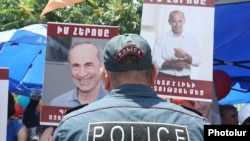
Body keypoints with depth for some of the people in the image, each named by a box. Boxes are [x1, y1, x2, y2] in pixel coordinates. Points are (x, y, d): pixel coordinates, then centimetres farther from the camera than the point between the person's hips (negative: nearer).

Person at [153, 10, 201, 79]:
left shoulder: (192, 40, 7)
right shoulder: (161, 38, 3)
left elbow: (197, 61, -1)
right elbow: (156, 60, -6)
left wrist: (185, 56, -20)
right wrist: (174, 64, -18)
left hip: (184, 78, 1)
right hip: (164, 77, -1)